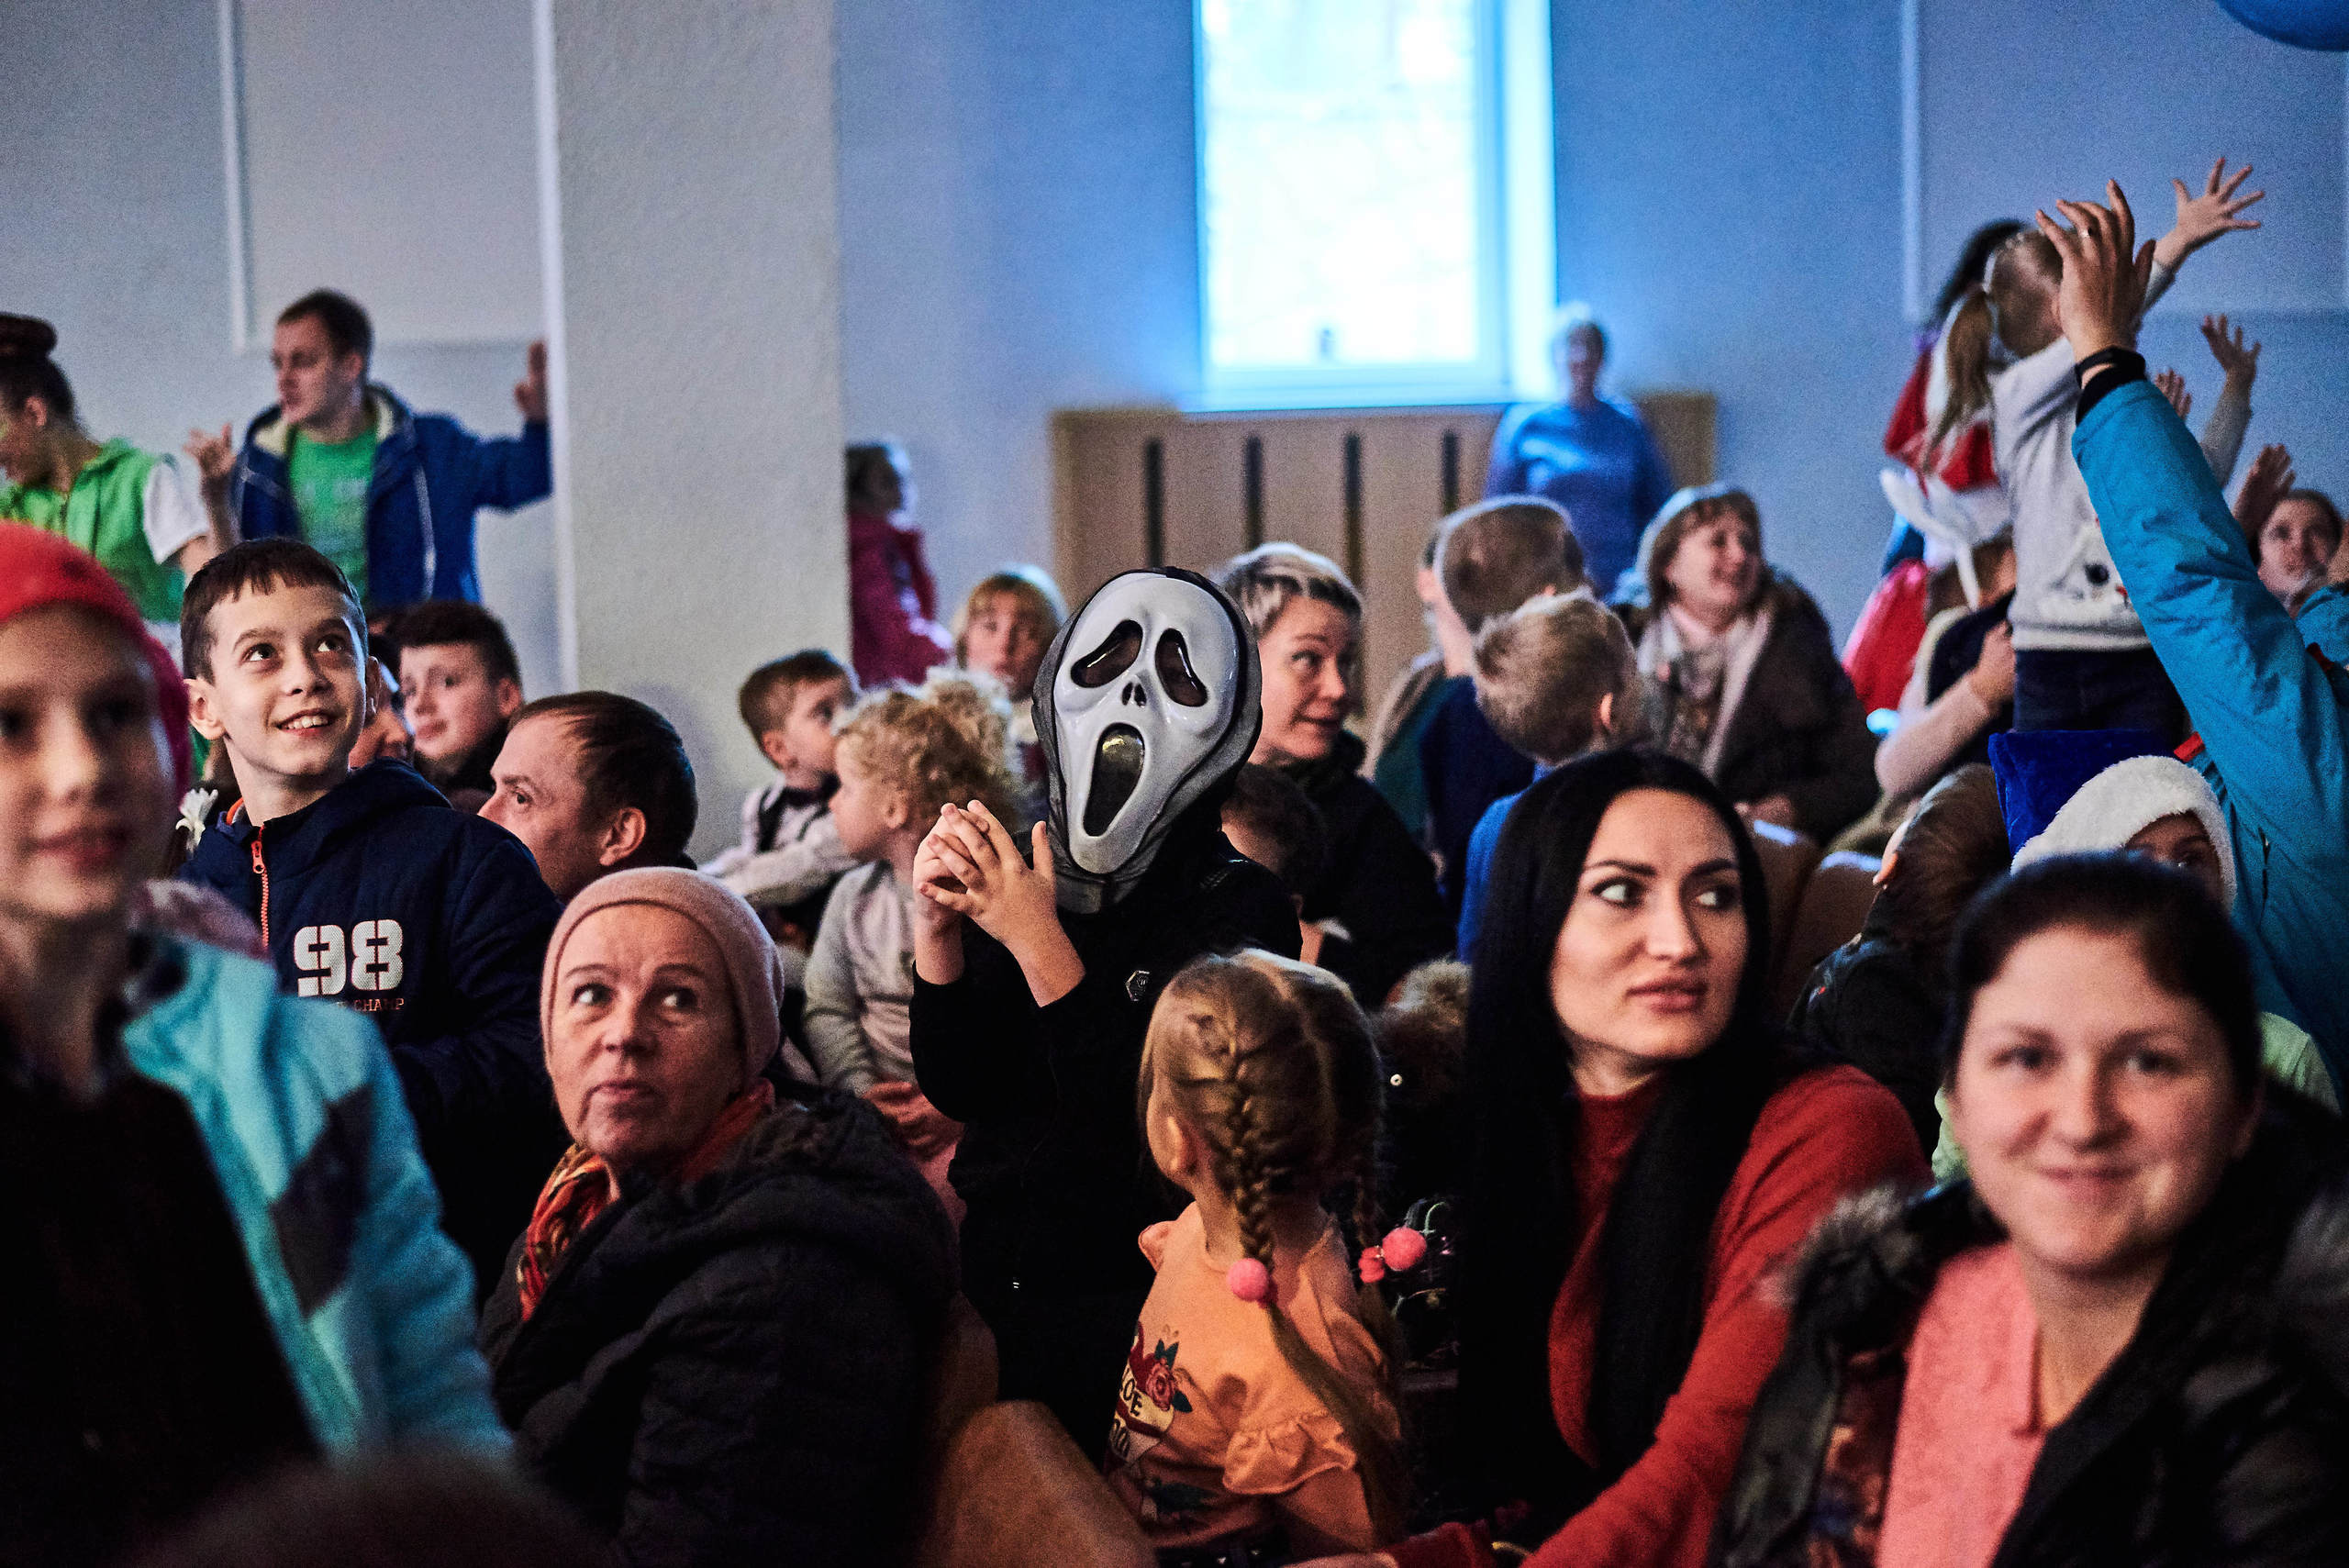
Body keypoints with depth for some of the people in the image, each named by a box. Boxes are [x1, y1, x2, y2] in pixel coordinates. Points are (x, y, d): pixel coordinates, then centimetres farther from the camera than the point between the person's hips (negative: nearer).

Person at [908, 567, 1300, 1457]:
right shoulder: (1018, 881, 7)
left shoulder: (1237, 908, -6)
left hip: (1133, 1299, -4)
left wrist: (1037, 940, -22)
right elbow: (955, 1090, 1)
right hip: (993, 1279, 4)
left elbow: (1146, 1118, -17)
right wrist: (937, 927, -13)